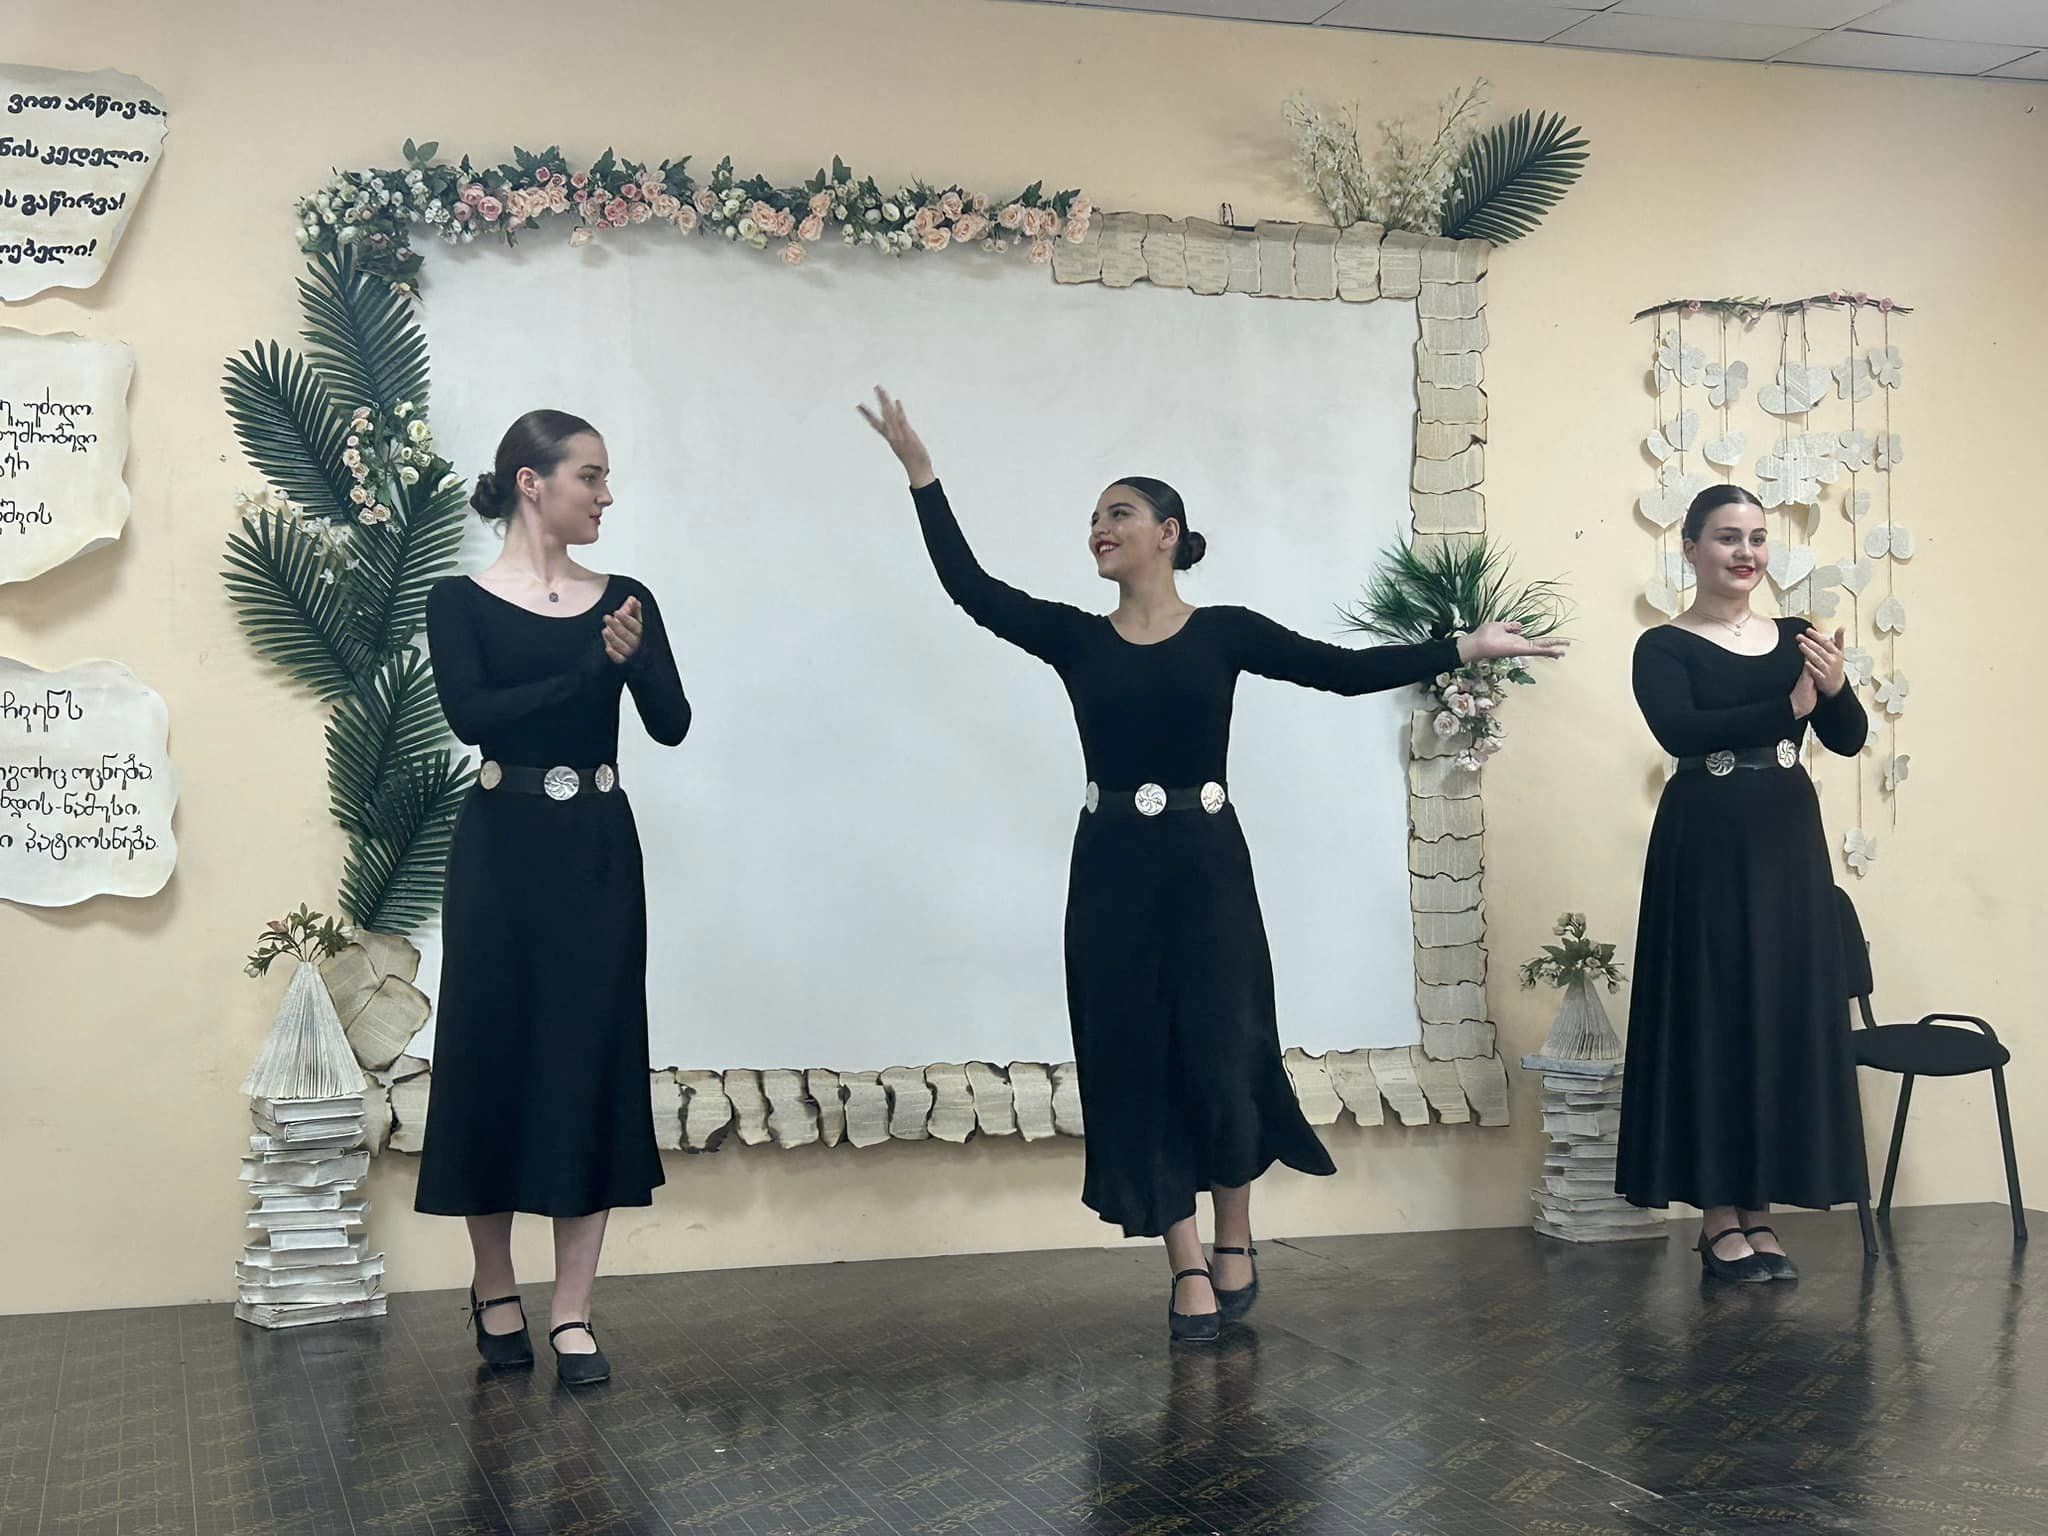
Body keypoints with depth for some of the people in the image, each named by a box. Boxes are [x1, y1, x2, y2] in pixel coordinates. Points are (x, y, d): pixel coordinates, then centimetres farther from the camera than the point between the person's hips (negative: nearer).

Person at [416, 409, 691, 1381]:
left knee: (593, 1065, 1)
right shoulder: (462, 601, -3)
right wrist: (590, 669, -24)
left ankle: (572, 1311, 8)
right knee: (492, 1061, 4)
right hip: (501, 848, -3)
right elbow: (470, 715, -19)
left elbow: (672, 724, -5)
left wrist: (636, 657, -24)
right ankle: (495, 1290, 23)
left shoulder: (623, 599, 6)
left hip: (598, 850, 3)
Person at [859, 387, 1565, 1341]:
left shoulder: (1225, 633, 2)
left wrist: (1463, 648, -6)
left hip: (1205, 863, -2)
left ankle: (1235, 1245, 22)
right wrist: (921, 474, -8)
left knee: (1219, 1057, -2)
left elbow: (1345, 670, -1)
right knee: (1135, 1064, 2)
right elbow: (968, 586, -3)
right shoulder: (1075, 638, 6)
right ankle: (1188, 1270, 12)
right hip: (1112, 869, 2)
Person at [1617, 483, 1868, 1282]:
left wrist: (1835, 688, -20)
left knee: (1789, 1014, 5)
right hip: (1706, 844, -5)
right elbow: (1679, 732, -21)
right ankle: (1719, 1217, 5)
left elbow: (1849, 740, 1)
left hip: (1788, 841, 5)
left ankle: (1761, 1209, 15)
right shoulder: (1664, 646, -4)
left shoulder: (1796, 638, 10)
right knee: (1714, 1015, -2)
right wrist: (1788, 707, -29)